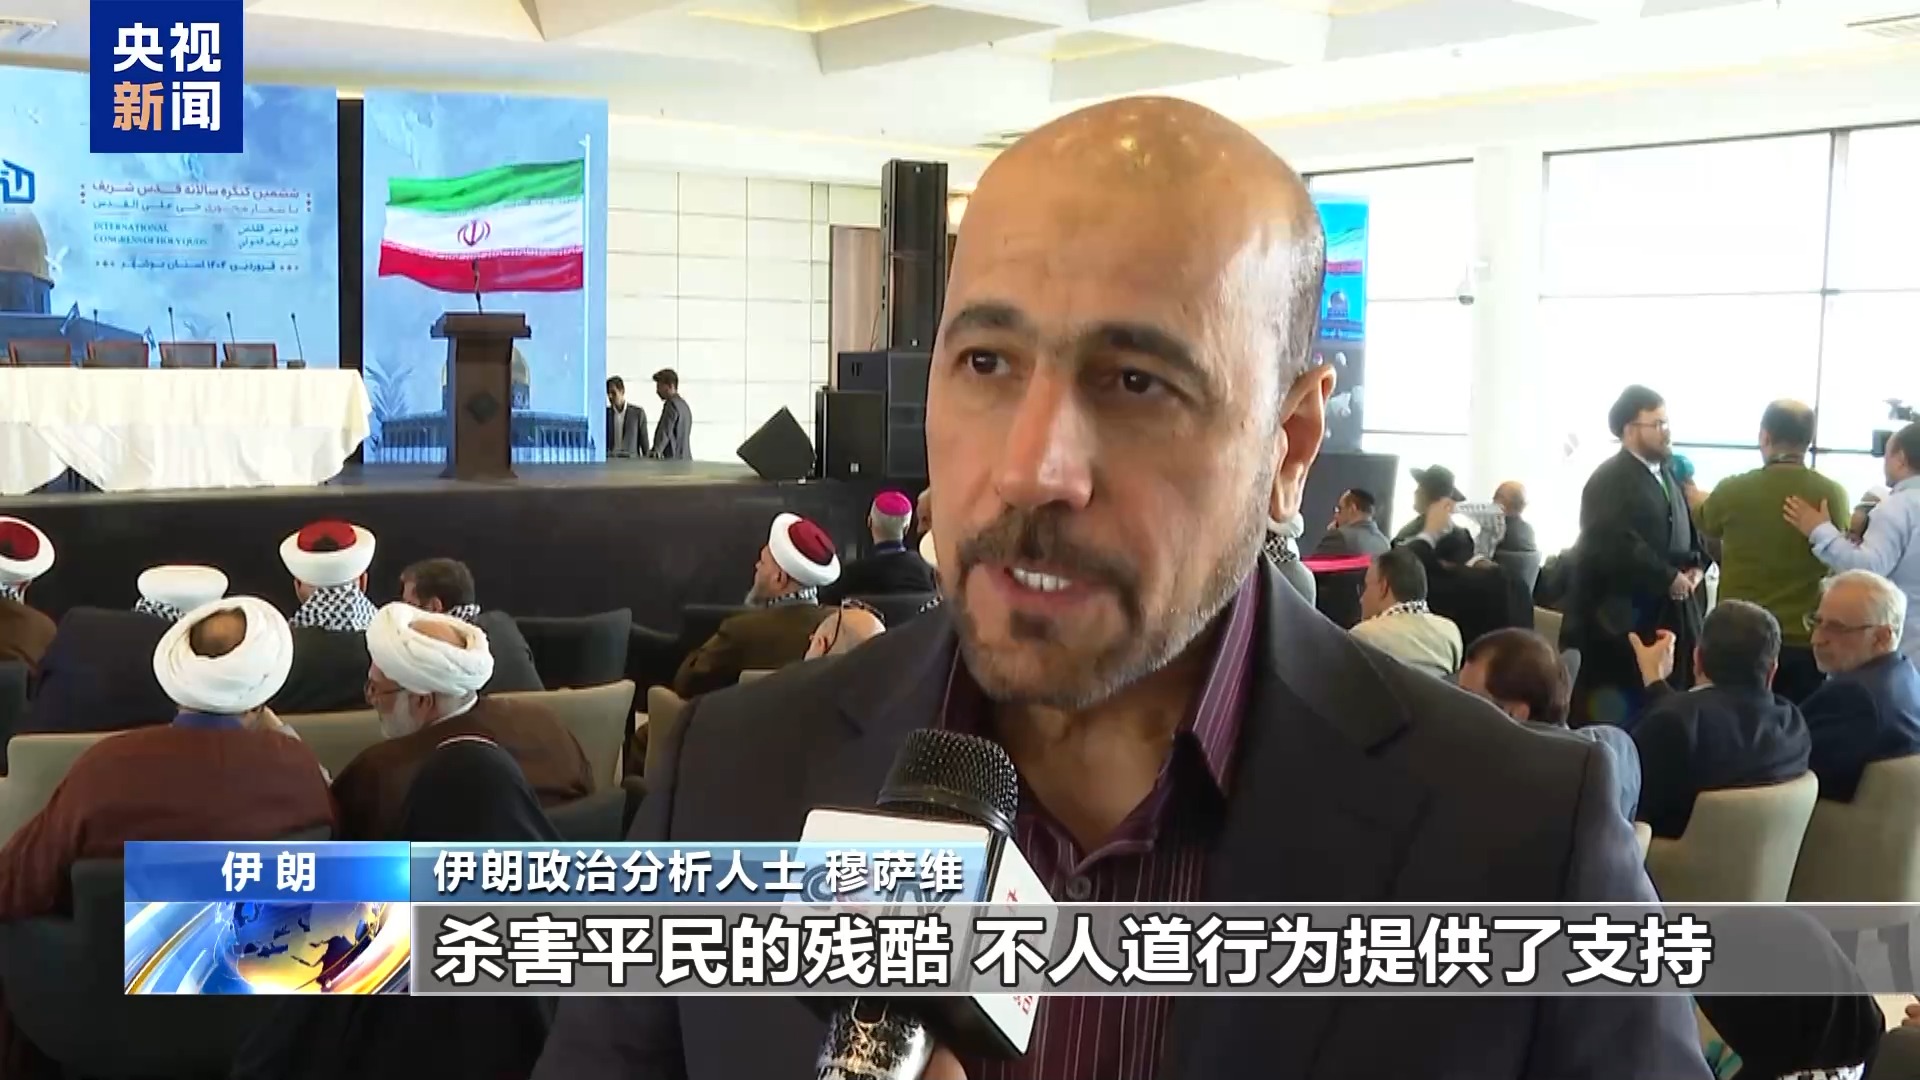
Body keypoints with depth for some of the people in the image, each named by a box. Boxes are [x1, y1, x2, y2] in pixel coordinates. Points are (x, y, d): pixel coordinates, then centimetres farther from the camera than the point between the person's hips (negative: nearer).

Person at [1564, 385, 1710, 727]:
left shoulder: (1668, 474, 16)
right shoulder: (1609, 481, -13)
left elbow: (1688, 530, 24)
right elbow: (1620, 548, -24)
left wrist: (1697, 566, 3)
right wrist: (1670, 579, -15)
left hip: (1666, 616, 8)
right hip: (1620, 619, -8)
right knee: (1615, 717, -4)